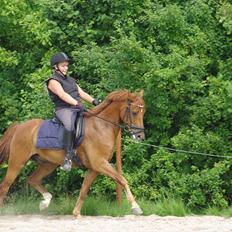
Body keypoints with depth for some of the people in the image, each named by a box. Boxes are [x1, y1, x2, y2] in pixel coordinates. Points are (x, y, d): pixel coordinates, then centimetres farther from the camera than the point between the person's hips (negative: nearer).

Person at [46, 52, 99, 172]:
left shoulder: (70, 80, 24)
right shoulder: (53, 81, -2)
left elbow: (81, 93, 17)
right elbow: (63, 95, -19)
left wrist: (93, 101, -1)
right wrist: (76, 103, -32)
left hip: (77, 109, 9)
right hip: (63, 109, -8)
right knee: (69, 125, -39)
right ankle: (68, 157, -39)